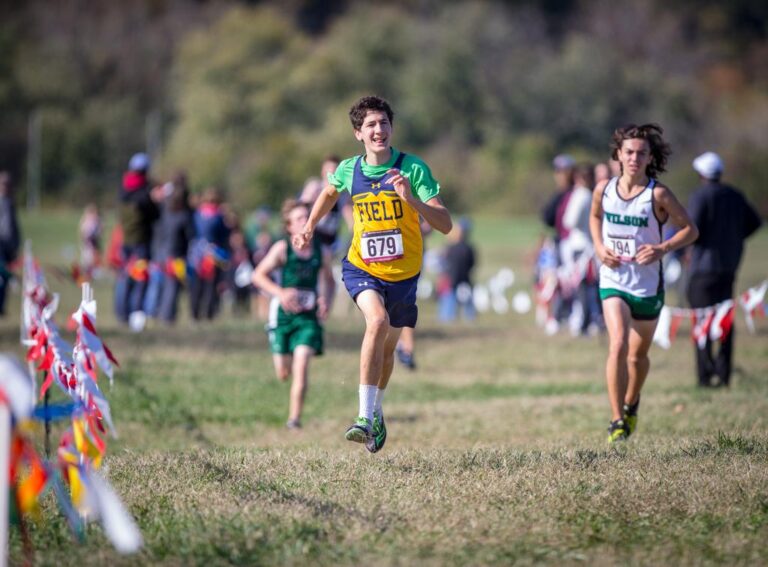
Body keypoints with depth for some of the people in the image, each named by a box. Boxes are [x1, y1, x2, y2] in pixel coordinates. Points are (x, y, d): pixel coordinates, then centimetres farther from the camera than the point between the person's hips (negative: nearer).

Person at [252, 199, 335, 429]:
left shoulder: (321, 252, 1)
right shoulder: (283, 248, -7)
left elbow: (329, 281, 16)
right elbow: (259, 275, -5)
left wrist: (327, 300, -4)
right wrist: (280, 292, -20)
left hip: (309, 316, 1)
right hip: (283, 314, -1)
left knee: (301, 364, -16)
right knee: (283, 373, 7)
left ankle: (294, 418, -11)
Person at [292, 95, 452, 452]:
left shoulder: (413, 168, -15)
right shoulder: (349, 170, -6)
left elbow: (445, 224, -23)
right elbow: (330, 193, 21)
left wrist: (411, 199, -36)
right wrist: (309, 228, 14)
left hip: (403, 273, 1)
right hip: (362, 268, -1)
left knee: (387, 347, 16)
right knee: (377, 321, -29)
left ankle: (375, 412, 43)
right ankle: (365, 417, -30)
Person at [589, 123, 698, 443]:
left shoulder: (658, 195, -12)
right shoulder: (604, 189, -2)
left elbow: (690, 230, -4)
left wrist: (663, 249, -20)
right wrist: (599, 247, 1)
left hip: (648, 285, 0)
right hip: (613, 282, 0)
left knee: (638, 355, 14)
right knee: (618, 345, -20)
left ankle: (631, 403, 45)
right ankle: (617, 422, -17)